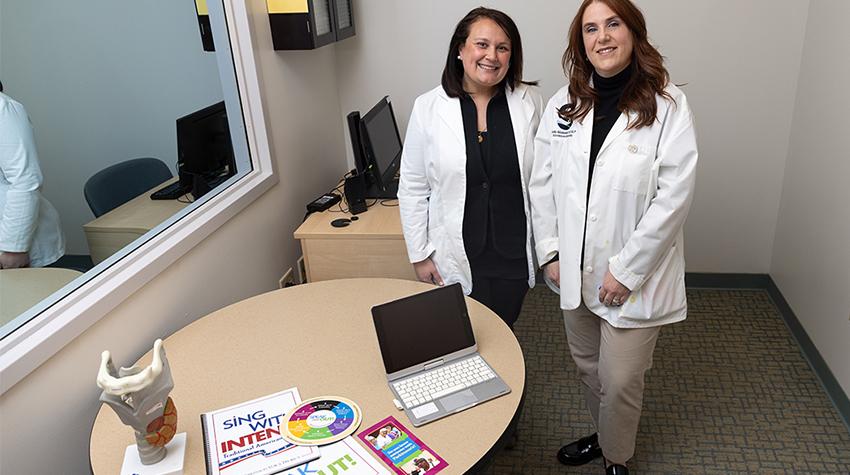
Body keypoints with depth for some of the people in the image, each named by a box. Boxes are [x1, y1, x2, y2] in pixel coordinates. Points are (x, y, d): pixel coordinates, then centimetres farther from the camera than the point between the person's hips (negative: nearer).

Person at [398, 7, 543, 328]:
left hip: (515, 253, 2)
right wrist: (419, 254, -2)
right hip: (456, 256, -1)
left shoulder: (530, 102, -3)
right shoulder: (428, 107, -7)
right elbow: (413, 188, -2)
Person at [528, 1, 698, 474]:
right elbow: (543, 182, 5)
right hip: (575, 270, 4)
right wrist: (550, 251, -1)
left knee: (620, 381, 7)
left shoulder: (668, 105, -12)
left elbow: (674, 196, -15)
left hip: (632, 275, -4)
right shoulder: (563, 104, 1)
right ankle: (604, 434, 48)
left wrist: (626, 270, -16)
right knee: (588, 367, 21)